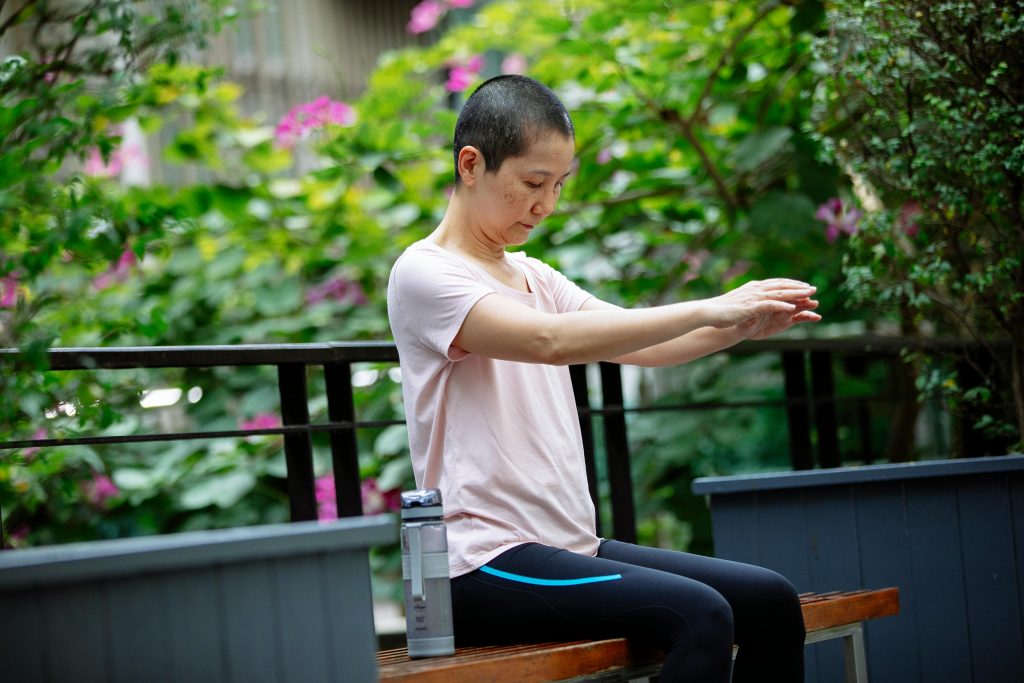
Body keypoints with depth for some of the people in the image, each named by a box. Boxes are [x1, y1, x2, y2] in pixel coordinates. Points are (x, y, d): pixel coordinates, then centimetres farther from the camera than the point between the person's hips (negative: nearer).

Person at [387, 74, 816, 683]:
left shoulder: (535, 278, 18)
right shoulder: (424, 274, -8)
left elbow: (644, 348, 8)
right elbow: (552, 341, -24)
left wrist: (740, 326, -11)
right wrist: (708, 309, -24)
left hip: (572, 546, 8)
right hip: (484, 564, -8)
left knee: (771, 600, -3)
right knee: (698, 615, -26)